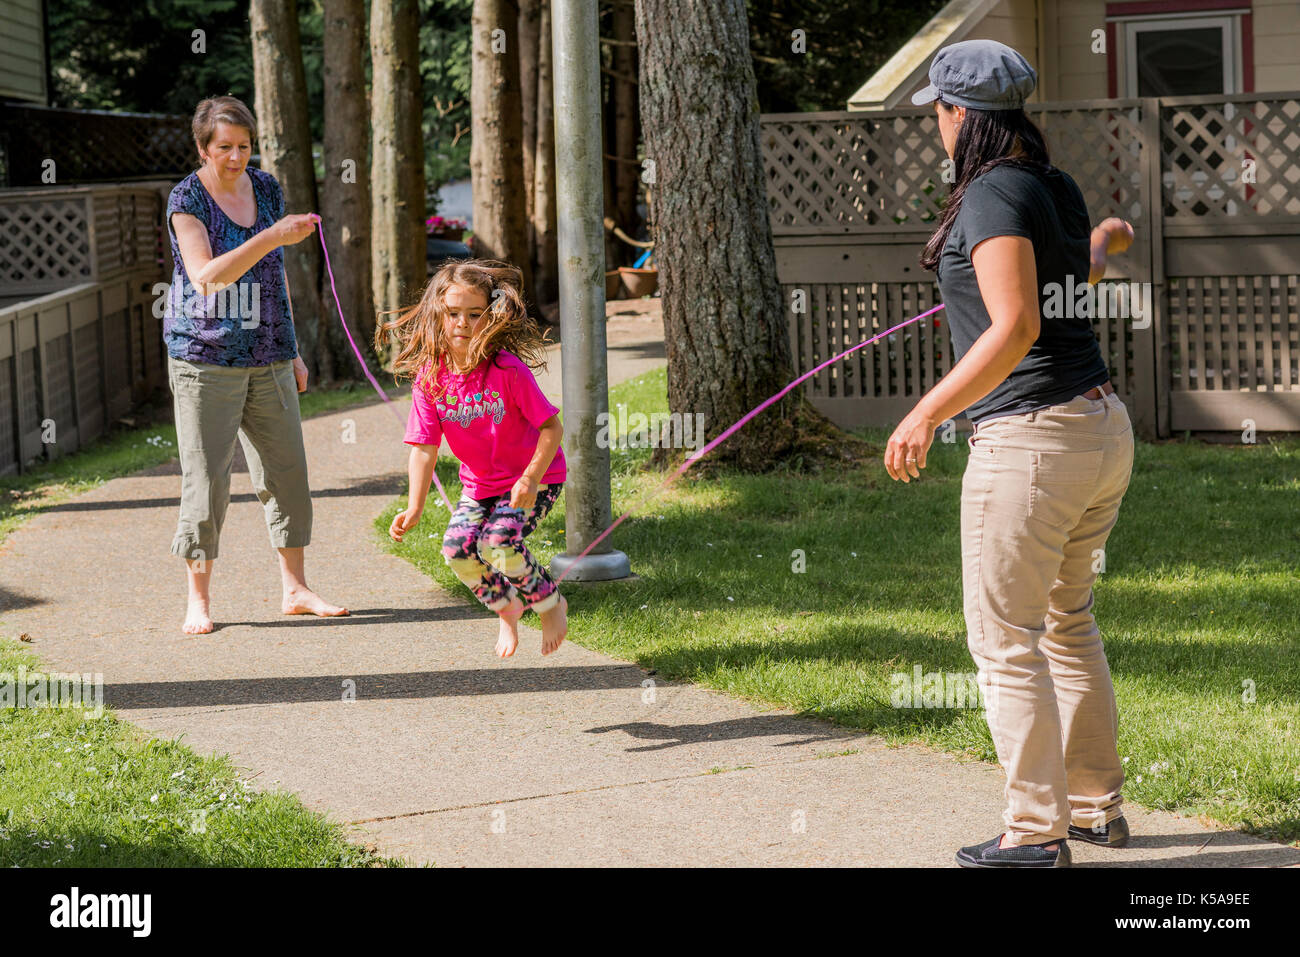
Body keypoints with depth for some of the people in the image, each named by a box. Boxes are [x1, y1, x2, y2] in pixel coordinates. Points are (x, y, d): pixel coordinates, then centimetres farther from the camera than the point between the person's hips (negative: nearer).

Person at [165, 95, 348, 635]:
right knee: (206, 479, -4)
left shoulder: (265, 189, 9)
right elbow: (206, 275, -23)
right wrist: (271, 237, -31)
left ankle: (294, 589, 18)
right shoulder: (187, 199, -9)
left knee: (287, 472, 7)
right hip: (206, 360, -5)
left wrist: (292, 350, 18)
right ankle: (198, 600, 5)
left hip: (267, 358, 5)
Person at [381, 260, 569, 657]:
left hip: (536, 476, -5)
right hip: (480, 482, 5)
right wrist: (415, 508, -21)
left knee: (497, 541, -26)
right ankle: (506, 607, 13)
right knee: (457, 545, -16)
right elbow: (425, 447, -10)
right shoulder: (430, 377, -12)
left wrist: (531, 479, -30)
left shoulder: (507, 370, -24)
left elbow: (552, 426, -19)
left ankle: (551, 603, 2)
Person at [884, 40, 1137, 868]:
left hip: (1030, 436, -9)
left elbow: (1015, 329, -23)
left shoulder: (995, 194, -13)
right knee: (1067, 620, 21)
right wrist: (1102, 245, 57)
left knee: (1005, 636, -1)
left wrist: (930, 412, -25)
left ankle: (1039, 830, 0)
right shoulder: (1058, 188, 12)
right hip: (1104, 427, 9)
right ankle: (1098, 806, 27)